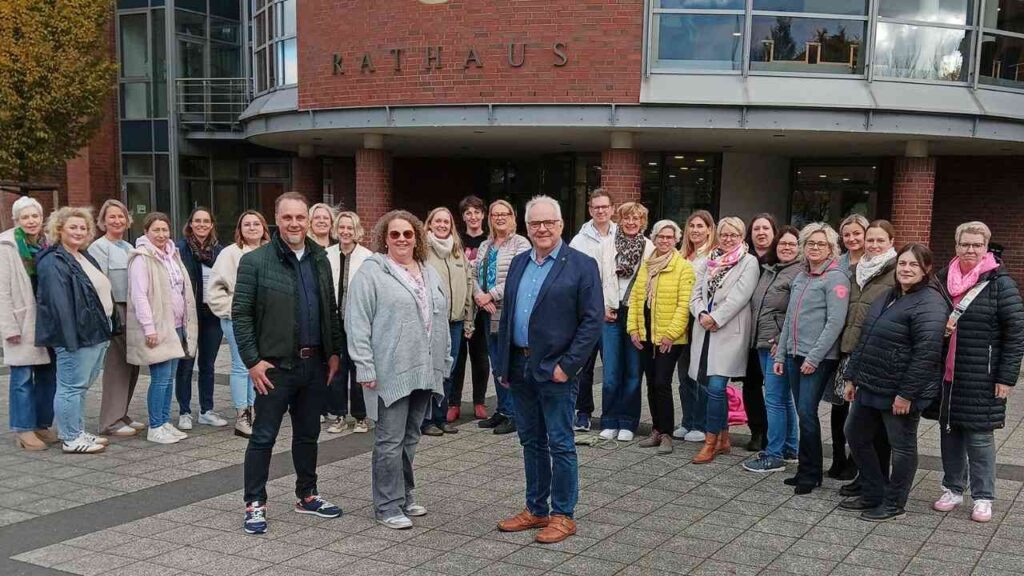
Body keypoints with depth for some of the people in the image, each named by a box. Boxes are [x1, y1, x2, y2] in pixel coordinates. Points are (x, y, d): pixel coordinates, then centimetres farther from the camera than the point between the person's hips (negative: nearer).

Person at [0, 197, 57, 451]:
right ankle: (23, 430, 6)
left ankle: (42, 425, 18)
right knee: (23, 378, -1)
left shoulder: (48, 244, 10)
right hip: (23, 322, -5)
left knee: (48, 375, 8)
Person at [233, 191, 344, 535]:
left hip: (315, 363, 5)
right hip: (275, 365, -5)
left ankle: (306, 496, 29)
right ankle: (255, 504, 13)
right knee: (263, 437, 2)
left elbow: (331, 309, 15)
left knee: (308, 434, 16)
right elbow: (240, 313, -9)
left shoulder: (319, 259, 9)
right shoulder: (255, 261, -8)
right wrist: (252, 360, -13)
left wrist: (335, 351, 10)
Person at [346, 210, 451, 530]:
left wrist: (444, 362, 16)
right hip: (390, 373, -6)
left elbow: (440, 320, 19)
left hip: (424, 372, 7)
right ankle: (388, 505, 8)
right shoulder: (371, 272, -7)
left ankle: (404, 495, 27)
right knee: (390, 440, -1)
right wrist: (365, 368, -16)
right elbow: (358, 322, -11)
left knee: (410, 438, 15)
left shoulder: (429, 274, 15)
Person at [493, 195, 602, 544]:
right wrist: (502, 364, 11)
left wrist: (567, 365, -16)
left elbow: (592, 320, -11)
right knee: (531, 442, 14)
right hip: (520, 366, 6)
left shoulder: (581, 265, -6)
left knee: (560, 444, 2)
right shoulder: (519, 264, 12)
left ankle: (562, 515, 14)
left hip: (555, 369, -6)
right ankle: (535, 510, 26)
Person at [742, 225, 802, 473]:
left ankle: (774, 456, 0)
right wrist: (757, 338, 17)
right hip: (763, 343, 9)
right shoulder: (768, 270, 16)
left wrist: (782, 341, -19)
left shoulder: (800, 273, -11)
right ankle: (790, 449, 26)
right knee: (783, 398, 16)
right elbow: (756, 305, 24)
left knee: (775, 399, -6)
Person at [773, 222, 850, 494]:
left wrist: (814, 357, -18)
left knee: (807, 412, -8)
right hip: (794, 355, 7)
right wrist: (780, 354, 14)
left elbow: (835, 322, -15)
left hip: (818, 359, -7)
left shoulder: (835, 277, -8)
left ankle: (810, 474, 3)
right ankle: (807, 470, 18)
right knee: (803, 413, 10)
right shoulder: (800, 277, 15)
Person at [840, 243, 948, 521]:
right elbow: (864, 340, 18)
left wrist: (906, 393, -23)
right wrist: (852, 377, 16)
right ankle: (872, 495, 29)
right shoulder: (887, 298, 13)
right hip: (870, 386, 9)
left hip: (899, 392, -9)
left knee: (902, 446, 6)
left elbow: (926, 353, -22)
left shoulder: (929, 303, -16)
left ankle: (893, 504, 21)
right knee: (856, 436, 16)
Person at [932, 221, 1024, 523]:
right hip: (947, 375, 5)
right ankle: (953, 489, 25)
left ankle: (983, 498, 15)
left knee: (979, 436, 2)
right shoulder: (943, 278, 7)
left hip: (981, 378, -4)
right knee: (949, 432, 11)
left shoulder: (1000, 283, -7)